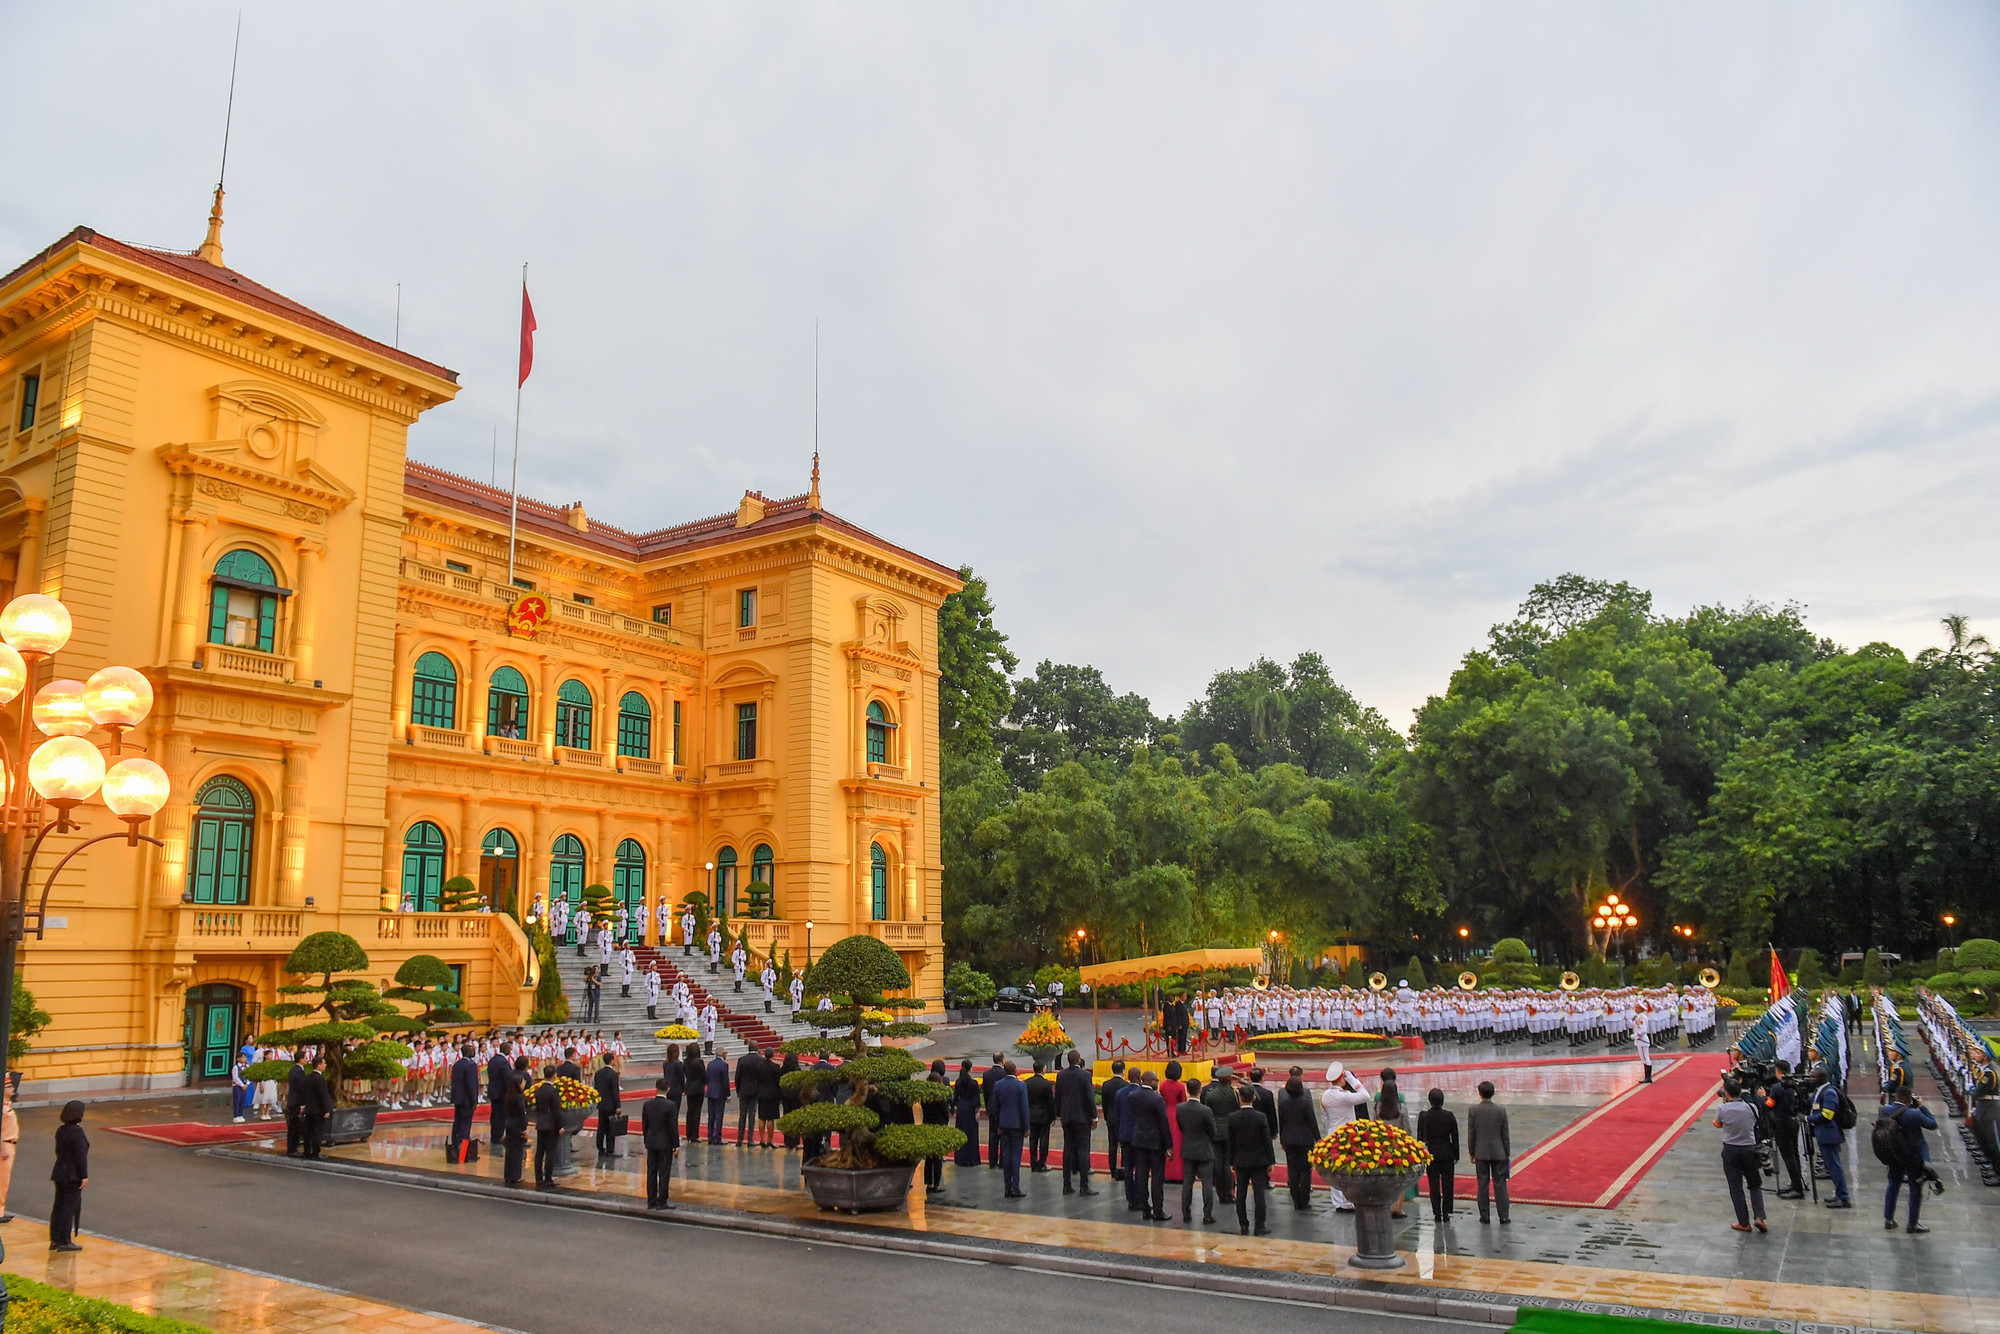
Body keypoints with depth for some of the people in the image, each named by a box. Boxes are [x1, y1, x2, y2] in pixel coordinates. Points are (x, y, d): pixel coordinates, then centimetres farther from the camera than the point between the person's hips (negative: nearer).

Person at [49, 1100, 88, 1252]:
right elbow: (80, 1156, -19)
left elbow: (58, 1151, 15)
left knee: (58, 1206, 14)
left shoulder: (60, 1130, 8)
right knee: (70, 1207, -2)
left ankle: (54, 1240, 20)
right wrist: (84, 1176, -14)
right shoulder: (76, 1132, -18)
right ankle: (64, 1241, 1)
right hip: (73, 1175, -8)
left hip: (60, 1173, 9)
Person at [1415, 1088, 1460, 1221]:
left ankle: (1437, 1213, 3)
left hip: (1431, 1153, -1)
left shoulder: (1423, 1115, -8)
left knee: (1434, 1184, 4)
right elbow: (1455, 1136, 1)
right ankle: (1446, 1212, 12)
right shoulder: (1449, 1115, -4)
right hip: (1447, 1153, 1)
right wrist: (1456, 1155, 10)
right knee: (1447, 1183, 9)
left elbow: (1420, 1136, -4)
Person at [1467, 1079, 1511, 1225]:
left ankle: (1485, 1216, 10)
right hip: (1498, 1153, 0)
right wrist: (1507, 1154, 8)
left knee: (1483, 1185, 6)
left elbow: (1471, 1134, -3)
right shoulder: (1501, 1110, -7)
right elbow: (1505, 1134, -2)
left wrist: (1472, 1153, 6)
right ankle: (1504, 1216, 6)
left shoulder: (1473, 1110, -7)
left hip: (1481, 1153, 0)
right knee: (1500, 1184, 5)